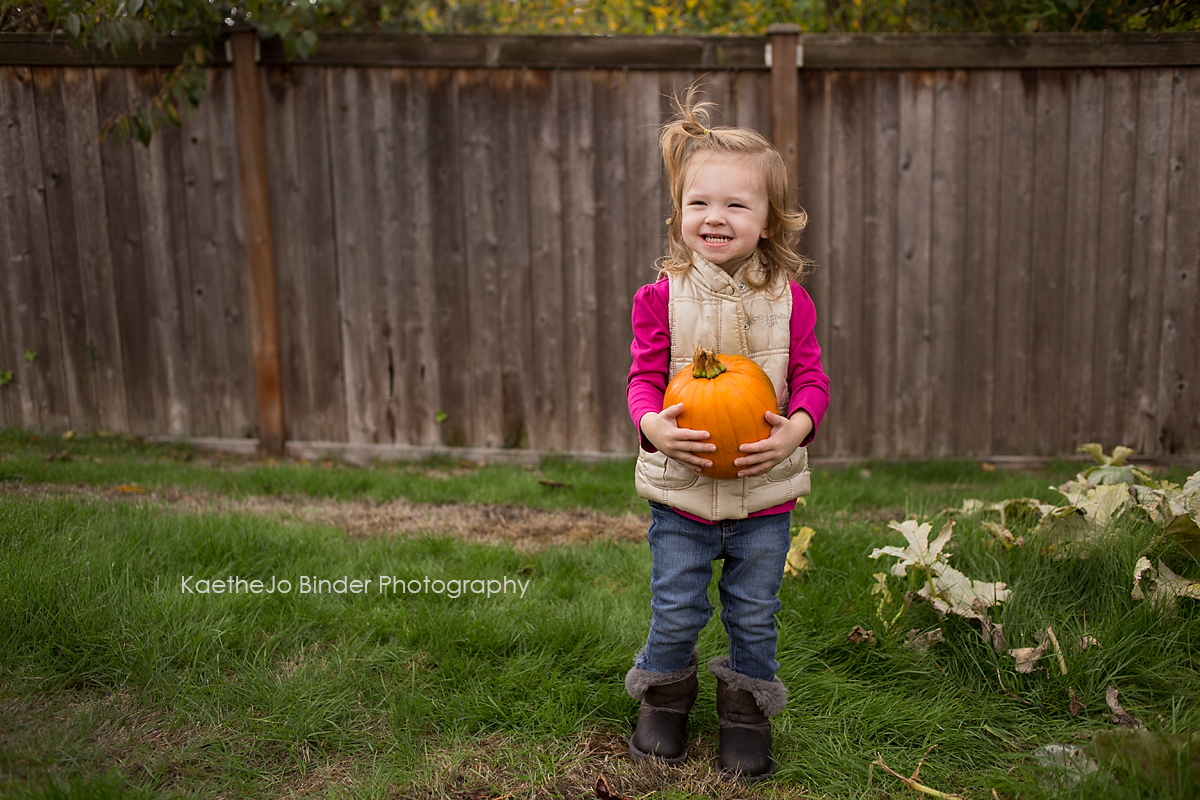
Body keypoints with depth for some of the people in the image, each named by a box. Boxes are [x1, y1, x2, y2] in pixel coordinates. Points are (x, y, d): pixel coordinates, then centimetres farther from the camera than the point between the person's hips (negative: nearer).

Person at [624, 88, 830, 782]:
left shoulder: (788, 299, -5)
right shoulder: (664, 296, -7)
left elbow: (811, 378, -1)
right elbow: (644, 376, -5)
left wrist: (795, 429, -21)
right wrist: (653, 425, -26)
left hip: (764, 491, 1)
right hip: (681, 490, 0)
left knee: (755, 613, 13)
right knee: (676, 611, 10)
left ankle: (747, 712, 33)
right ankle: (665, 698, 35)